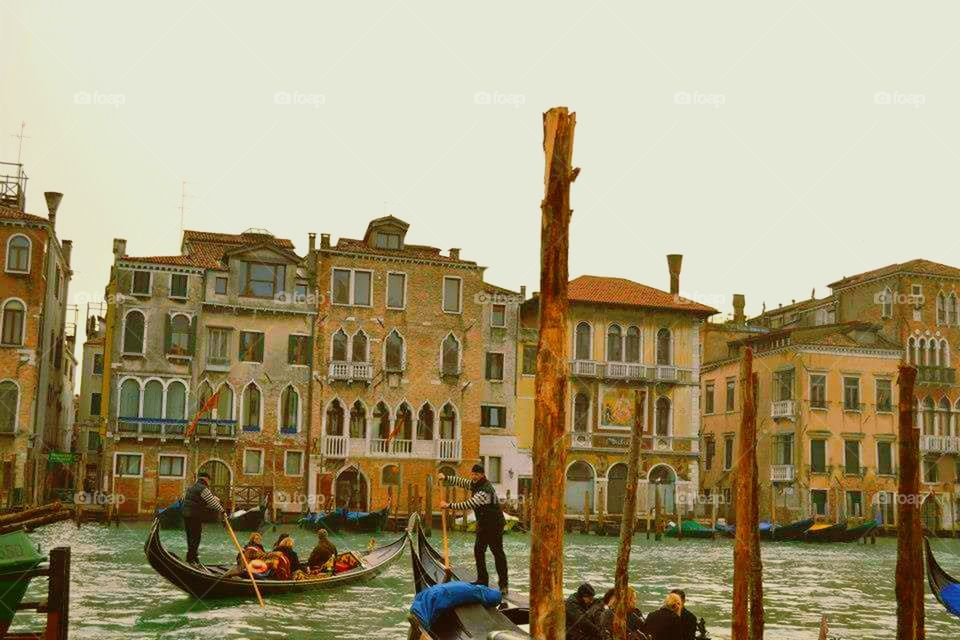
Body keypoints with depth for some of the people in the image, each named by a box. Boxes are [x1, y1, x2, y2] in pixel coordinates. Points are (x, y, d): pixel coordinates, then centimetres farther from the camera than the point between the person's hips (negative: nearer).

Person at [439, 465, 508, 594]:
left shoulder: (485, 490, -26)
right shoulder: (475, 484, 5)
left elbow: (468, 505, -30)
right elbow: (460, 481, 14)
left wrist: (449, 505, -26)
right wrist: (445, 478, -4)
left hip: (494, 525, -10)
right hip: (483, 524, 10)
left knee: (498, 553, -7)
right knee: (478, 550, 11)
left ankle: (503, 585, -5)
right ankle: (482, 580, 19)